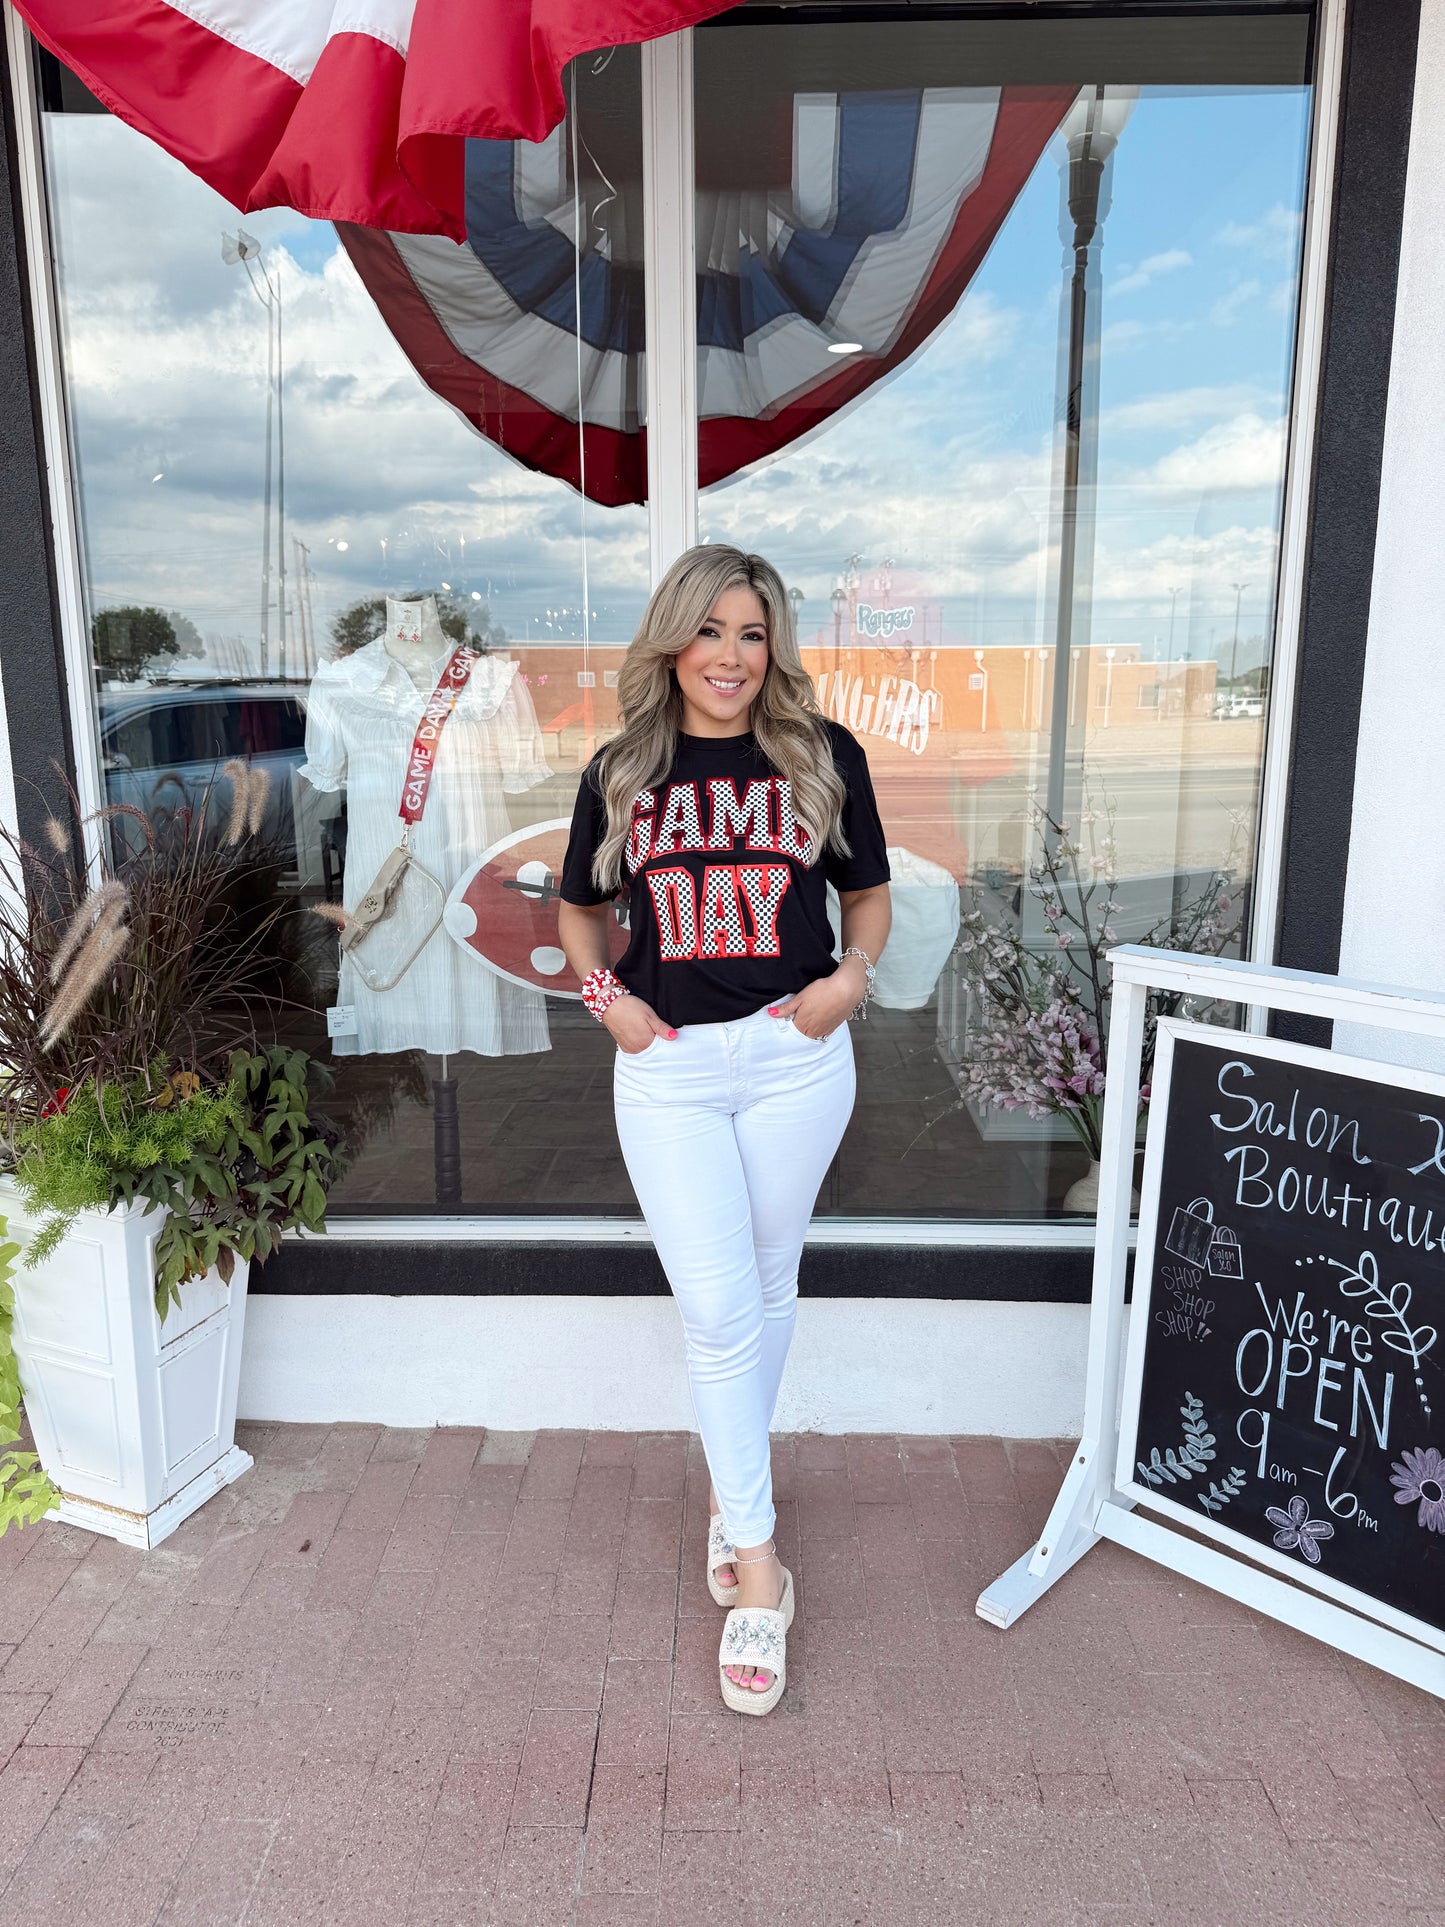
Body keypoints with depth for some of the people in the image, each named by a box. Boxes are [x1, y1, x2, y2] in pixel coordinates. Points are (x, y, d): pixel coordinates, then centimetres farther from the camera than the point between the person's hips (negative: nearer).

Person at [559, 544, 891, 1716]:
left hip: (795, 1059, 0)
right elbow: (581, 907, 16)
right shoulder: (623, 772, 4)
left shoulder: (824, 758, 2)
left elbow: (869, 891, 11)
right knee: (717, 1309, -2)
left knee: (769, 1290, 14)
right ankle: (756, 1558, 12)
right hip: (668, 1066, 0)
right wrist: (607, 996, -1)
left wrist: (851, 975, -8)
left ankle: (732, 1484, 39)